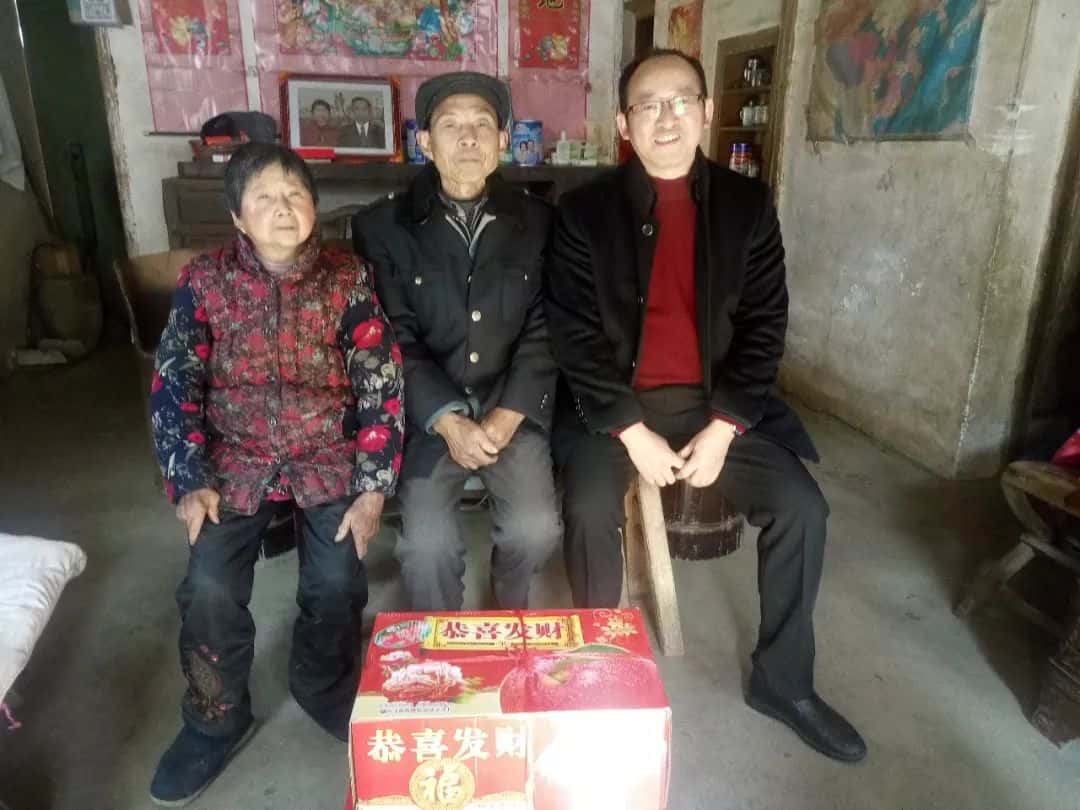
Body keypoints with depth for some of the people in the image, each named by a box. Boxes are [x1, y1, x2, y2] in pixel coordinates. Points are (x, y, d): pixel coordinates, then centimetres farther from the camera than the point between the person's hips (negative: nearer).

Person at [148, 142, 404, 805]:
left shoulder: (347, 278, -4)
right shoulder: (204, 281, -2)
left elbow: (382, 384, -6)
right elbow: (174, 384, 0)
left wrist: (374, 486, -11)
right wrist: (190, 482, -9)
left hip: (329, 455, 0)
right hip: (237, 457, 1)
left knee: (339, 582, -13)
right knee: (209, 588, -13)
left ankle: (328, 692, 21)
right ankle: (216, 720, 17)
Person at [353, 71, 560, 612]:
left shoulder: (537, 221, 4)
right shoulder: (381, 227, -1)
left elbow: (543, 330, 0)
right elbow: (393, 340, -6)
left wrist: (506, 417, -12)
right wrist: (450, 422, -17)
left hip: (512, 409, 2)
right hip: (426, 412, -1)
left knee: (536, 528, -15)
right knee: (428, 543, -18)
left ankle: (510, 605, 22)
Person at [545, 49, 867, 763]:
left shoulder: (748, 205, 3)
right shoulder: (585, 210, -3)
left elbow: (765, 325, 0)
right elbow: (574, 334, -8)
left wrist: (722, 428, -11)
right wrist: (632, 432, -16)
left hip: (715, 403, 2)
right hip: (615, 403, -2)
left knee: (802, 508, -12)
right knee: (591, 511, -25)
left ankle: (783, 681, 11)